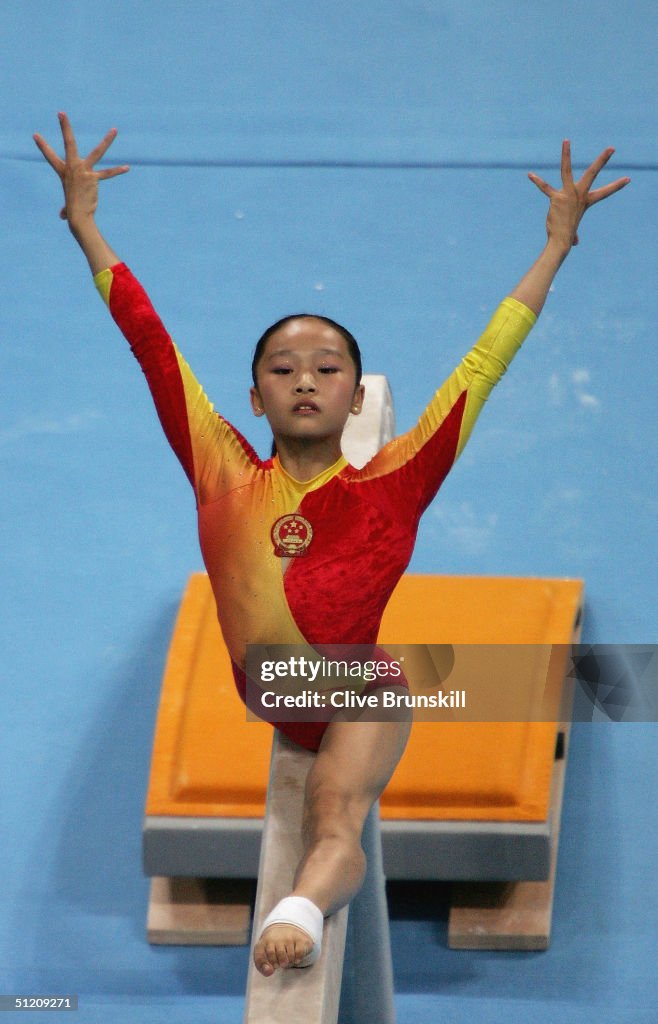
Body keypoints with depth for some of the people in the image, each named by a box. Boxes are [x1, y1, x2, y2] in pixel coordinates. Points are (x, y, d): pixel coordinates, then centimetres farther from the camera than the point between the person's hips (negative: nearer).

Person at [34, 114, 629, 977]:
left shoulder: (390, 483, -4)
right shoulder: (226, 477, 0)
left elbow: (483, 366, 0)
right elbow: (152, 342, 5)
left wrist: (558, 243, 3)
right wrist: (84, 221, 10)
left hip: (358, 697, -7)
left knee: (335, 821, -28)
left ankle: (301, 909, -55)